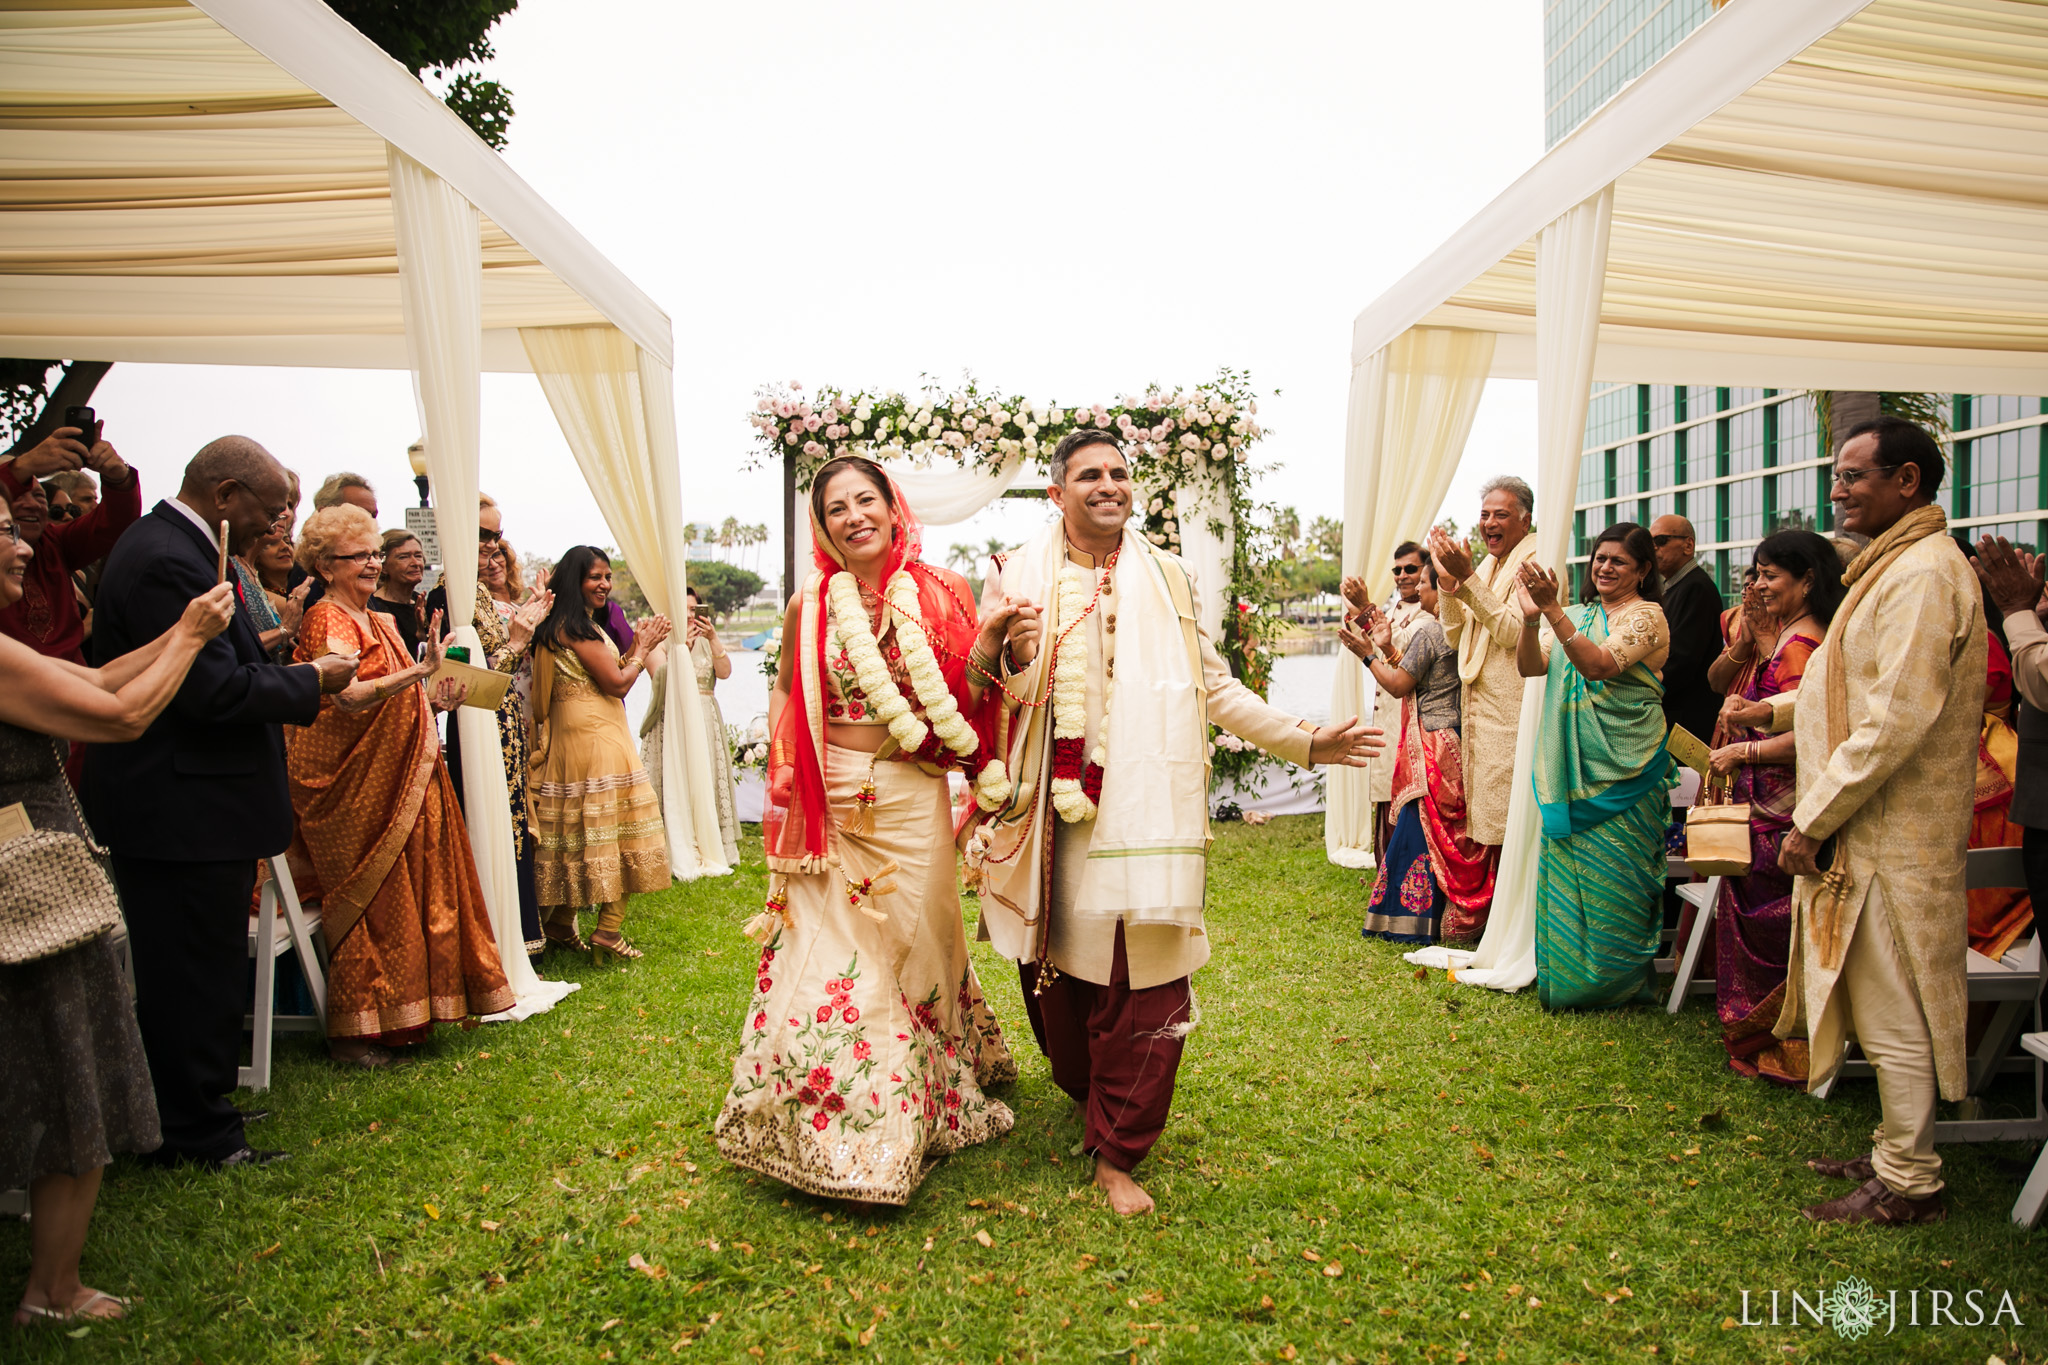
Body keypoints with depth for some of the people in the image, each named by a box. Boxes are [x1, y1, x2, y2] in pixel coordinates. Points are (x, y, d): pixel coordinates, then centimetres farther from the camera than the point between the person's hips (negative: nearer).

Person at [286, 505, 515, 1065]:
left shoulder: (380, 621, 17)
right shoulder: (326, 620, -9)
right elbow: (348, 697, -25)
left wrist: (434, 702, 4)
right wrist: (421, 670, -32)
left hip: (398, 776, 8)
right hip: (351, 783, -8)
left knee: (412, 889, 7)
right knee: (366, 901, -4)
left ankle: (397, 1015, 17)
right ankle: (352, 1033, 6)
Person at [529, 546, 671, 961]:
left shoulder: (574, 626, 17)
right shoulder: (576, 627, -14)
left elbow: (607, 679, 18)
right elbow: (617, 683, -15)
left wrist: (636, 647, 11)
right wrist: (642, 648, 0)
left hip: (572, 737, 10)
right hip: (593, 738, -10)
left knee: (576, 827, 13)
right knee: (613, 823, -7)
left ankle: (560, 924, 20)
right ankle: (609, 931, -5)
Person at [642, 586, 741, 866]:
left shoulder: (707, 641, 15)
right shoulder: (659, 641, 5)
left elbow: (725, 672, -2)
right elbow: (660, 678, -11)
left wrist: (713, 639, -13)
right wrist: (682, 646, -19)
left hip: (705, 723, 3)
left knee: (708, 782, 0)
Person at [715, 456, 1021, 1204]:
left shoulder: (941, 595, -1)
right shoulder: (810, 605, 1)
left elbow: (963, 701, 0)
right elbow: (786, 687, 16)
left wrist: (987, 645, -16)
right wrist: (784, 765, 6)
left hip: (911, 802, 0)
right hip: (828, 807, 1)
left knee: (908, 948, 9)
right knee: (823, 957, 3)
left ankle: (905, 1128, 30)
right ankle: (829, 1135, 21)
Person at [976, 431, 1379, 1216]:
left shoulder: (1168, 578, 11)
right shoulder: (1017, 579, 5)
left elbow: (1214, 686, 15)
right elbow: (984, 697, 1)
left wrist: (1305, 742, 12)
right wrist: (1016, 659, -21)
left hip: (1143, 814, 0)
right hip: (1052, 815, 0)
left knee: (1144, 986, -3)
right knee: (1056, 974, 9)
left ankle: (1117, 1154, 12)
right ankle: (1088, 1097, 36)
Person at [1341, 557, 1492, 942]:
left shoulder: (1428, 630, -14)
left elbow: (1399, 686, -10)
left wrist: (1367, 654, 0)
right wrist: (1387, 648, 19)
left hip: (1433, 746, -9)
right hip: (1458, 740, 9)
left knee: (1419, 832, -2)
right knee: (1455, 834, 12)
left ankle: (1412, 920, 4)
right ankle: (1455, 919, 19)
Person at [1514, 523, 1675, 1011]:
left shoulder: (1646, 616, -4)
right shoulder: (1576, 617, 14)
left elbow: (1599, 664, -22)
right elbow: (1530, 666, 0)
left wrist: (1553, 609, -29)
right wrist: (1531, 618, -19)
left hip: (1621, 772, -5)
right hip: (1573, 771, 6)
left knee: (1610, 879, -1)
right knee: (1566, 874, 8)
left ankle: (1613, 981, 14)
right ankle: (1563, 975, 20)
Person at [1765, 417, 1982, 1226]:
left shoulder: (1922, 573, -18)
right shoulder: (1894, 566, 15)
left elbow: (1898, 719, -24)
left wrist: (1814, 818, -20)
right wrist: (1772, 711, 17)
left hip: (1896, 834, -10)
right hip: (1871, 828, 10)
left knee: (1893, 1013, 0)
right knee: (1881, 1008, 18)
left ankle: (1908, 1184, 11)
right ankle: (1896, 1153, 30)